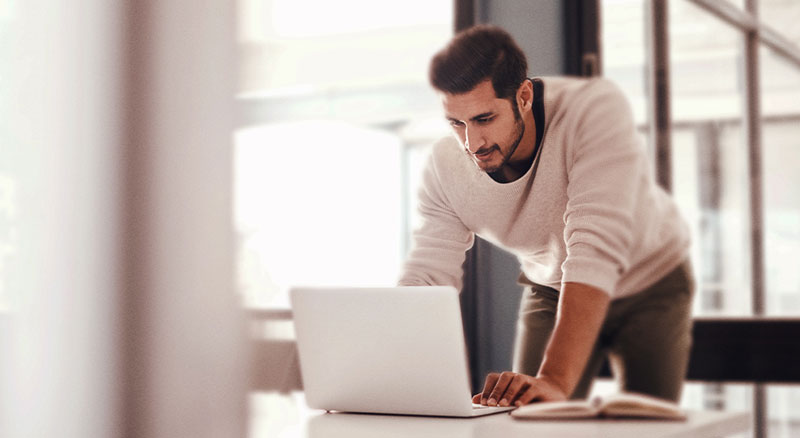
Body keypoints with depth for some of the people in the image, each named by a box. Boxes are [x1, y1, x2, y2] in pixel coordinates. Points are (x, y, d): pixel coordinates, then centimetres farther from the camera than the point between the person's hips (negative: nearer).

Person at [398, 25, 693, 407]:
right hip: (551, 289, 3)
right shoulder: (445, 168, -22)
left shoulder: (596, 109, -36)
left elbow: (596, 251, -45)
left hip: (649, 283, -3)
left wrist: (556, 379, -55)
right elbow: (426, 276, -22)